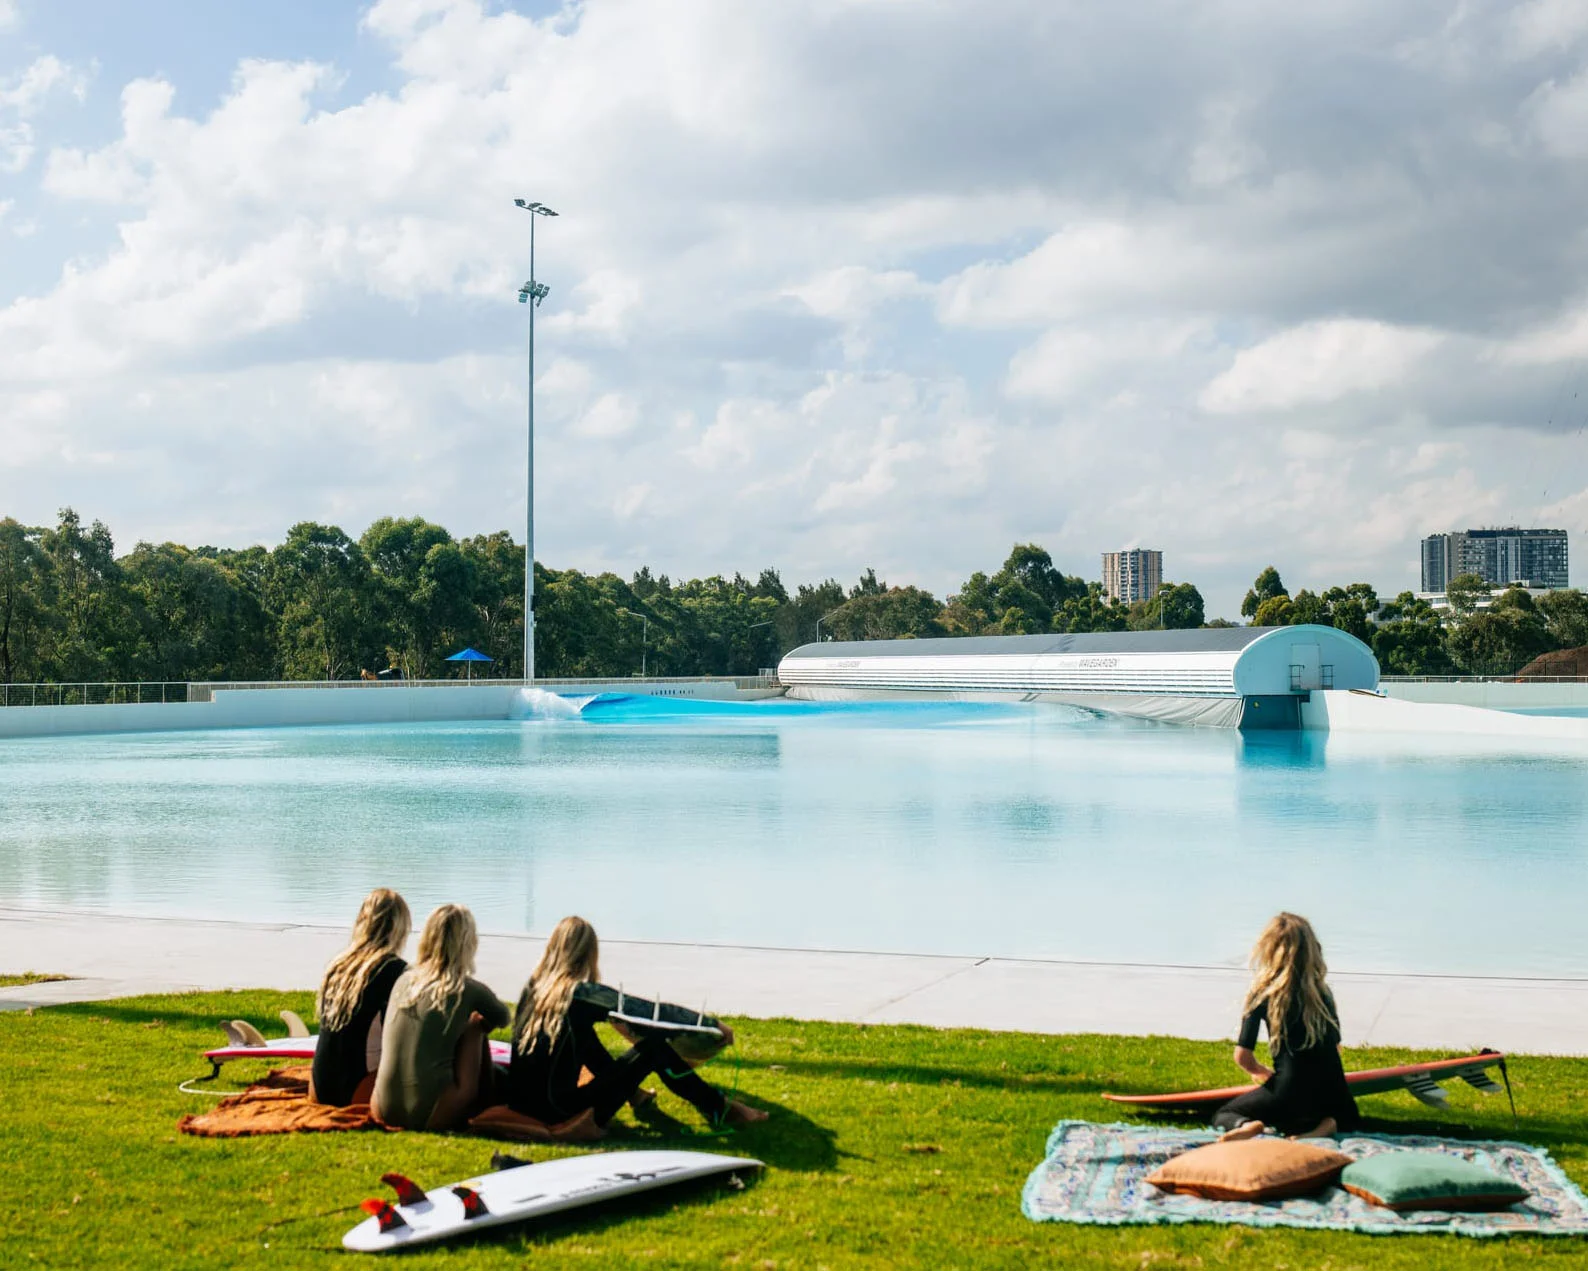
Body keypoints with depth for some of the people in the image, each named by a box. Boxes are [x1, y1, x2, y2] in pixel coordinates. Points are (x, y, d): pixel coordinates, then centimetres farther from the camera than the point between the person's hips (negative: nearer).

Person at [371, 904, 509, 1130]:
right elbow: (503, 1020, 18)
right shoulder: (469, 990, -6)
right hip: (430, 1116, -5)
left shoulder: (404, 980, 6)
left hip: (384, 1110, 5)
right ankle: (483, 1104, 28)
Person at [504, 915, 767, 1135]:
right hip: (561, 1113, -7)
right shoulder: (584, 994, -14)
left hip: (519, 1106, 7)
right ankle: (717, 1110, 12)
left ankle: (633, 1094, 41)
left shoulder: (532, 989, 4)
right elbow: (655, 1011, -11)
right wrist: (713, 1023, -2)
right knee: (653, 1045, -1)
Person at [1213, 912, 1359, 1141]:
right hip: (1332, 1094, 3)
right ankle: (1326, 1125, 2)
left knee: (1223, 1116, 20)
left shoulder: (1262, 993, -3)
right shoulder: (1323, 991, 7)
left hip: (1288, 1095, -3)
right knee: (1347, 1115, 38)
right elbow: (1336, 1047, 16)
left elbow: (1243, 1057, -3)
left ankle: (1245, 1125, -16)